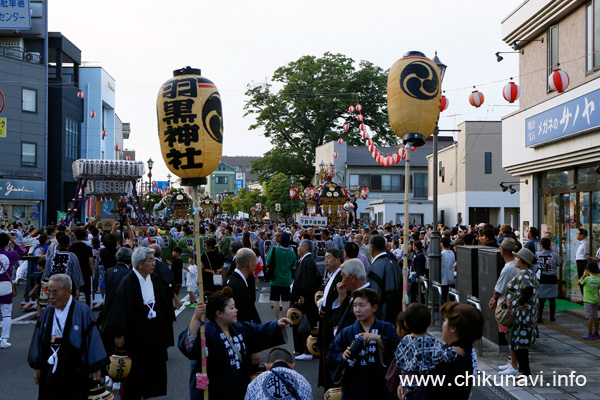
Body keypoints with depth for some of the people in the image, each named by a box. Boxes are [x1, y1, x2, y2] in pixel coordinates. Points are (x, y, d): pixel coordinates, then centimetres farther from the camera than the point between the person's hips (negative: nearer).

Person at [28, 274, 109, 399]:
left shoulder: (83, 312, -11)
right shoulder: (47, 313, 4)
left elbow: (93, 339, -10)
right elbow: (38, 341, 11)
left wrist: (96, 368, -9)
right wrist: (36, 367, 12)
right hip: (50, 374, 4)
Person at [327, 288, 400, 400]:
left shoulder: (387, 328, 4)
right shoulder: (347, 332, 8)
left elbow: (399, 348, -12)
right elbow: (330, 356, 5)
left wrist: (378, 338, -22)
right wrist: (343, 356, -15)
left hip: (380, 387, -1)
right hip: (353, 389, 1)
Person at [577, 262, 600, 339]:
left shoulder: (587, 278, -16)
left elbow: (578, 283, -3)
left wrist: (584, 275, 4)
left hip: (588, 301, -6)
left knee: (589, 317, -5)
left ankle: (590, 334, -3)